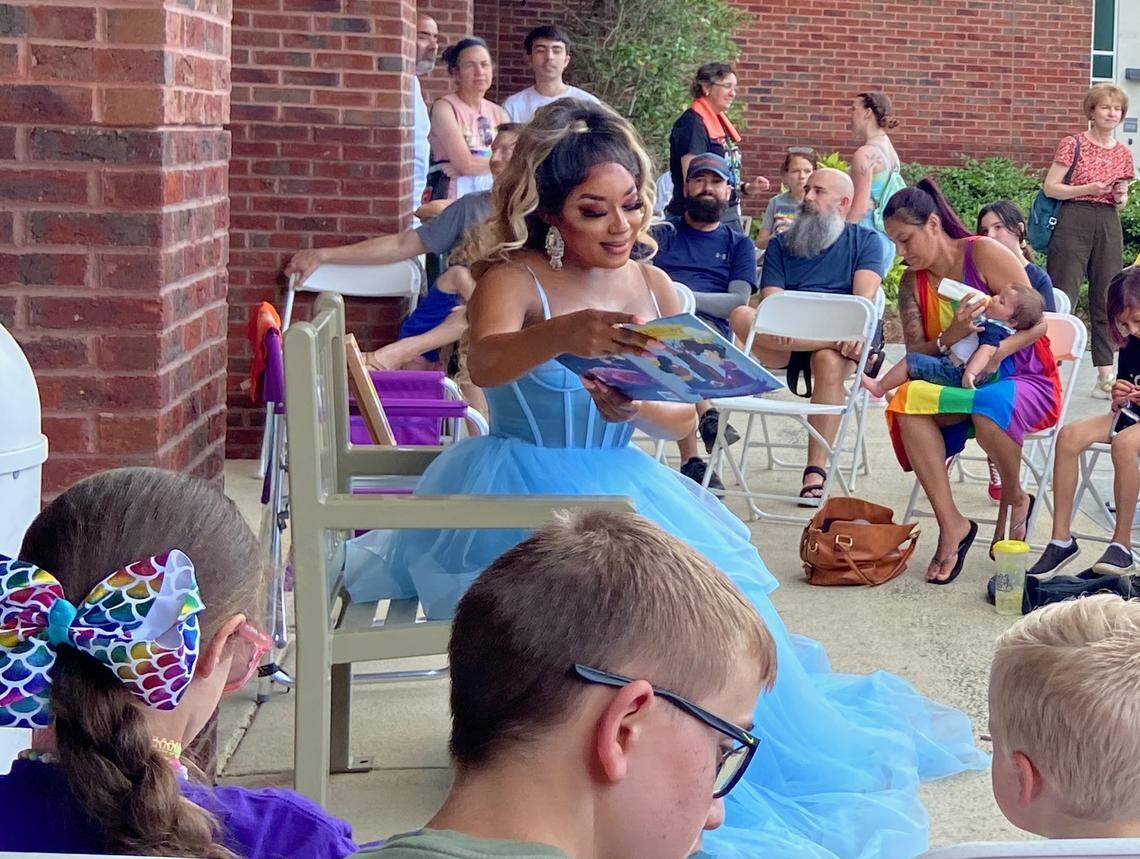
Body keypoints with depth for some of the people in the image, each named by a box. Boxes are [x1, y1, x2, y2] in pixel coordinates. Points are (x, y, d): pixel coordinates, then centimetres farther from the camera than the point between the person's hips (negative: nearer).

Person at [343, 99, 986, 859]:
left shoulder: (654, 288, 6)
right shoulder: (514, 280, -10)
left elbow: (684, 418, 4)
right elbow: (485, 364, -32)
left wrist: (634, 406, -20)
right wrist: (562, 334, -53)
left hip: (622, 486, 5)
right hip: (524, 494, -5)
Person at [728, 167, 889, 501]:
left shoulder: (865, 240, 12)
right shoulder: (781, 244, 19)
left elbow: (865, 295, -5)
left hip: (842, 339, -2)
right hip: (785, 343, 2)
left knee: (829, 362, -38)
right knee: (741, 316, -30)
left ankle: (816, 472, -34)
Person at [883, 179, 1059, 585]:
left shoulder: (983, 253, -9)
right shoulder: (912, 284, 8)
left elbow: (1037, 322, -12)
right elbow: (914, 353, -1)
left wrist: (998, 351, -29)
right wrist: (948, 339, -22)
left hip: (1026, 381, -5)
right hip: (961, 384, 5)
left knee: (987, 405, -40)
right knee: (909, 401, -26)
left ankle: (1014, 498, -9)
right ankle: (950, 523, -25)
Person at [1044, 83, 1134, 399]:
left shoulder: (1123, 154, 13)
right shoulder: (1073, 145, -1)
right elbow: (1050, 188, -6)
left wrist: (1122, 197, -1)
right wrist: (1088, 189, -15)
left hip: (1109, 226, 5)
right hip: (1074, 222, -5)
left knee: (1106, 301, 4)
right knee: (1062, 298, -7)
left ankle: (1105, 377, 8)